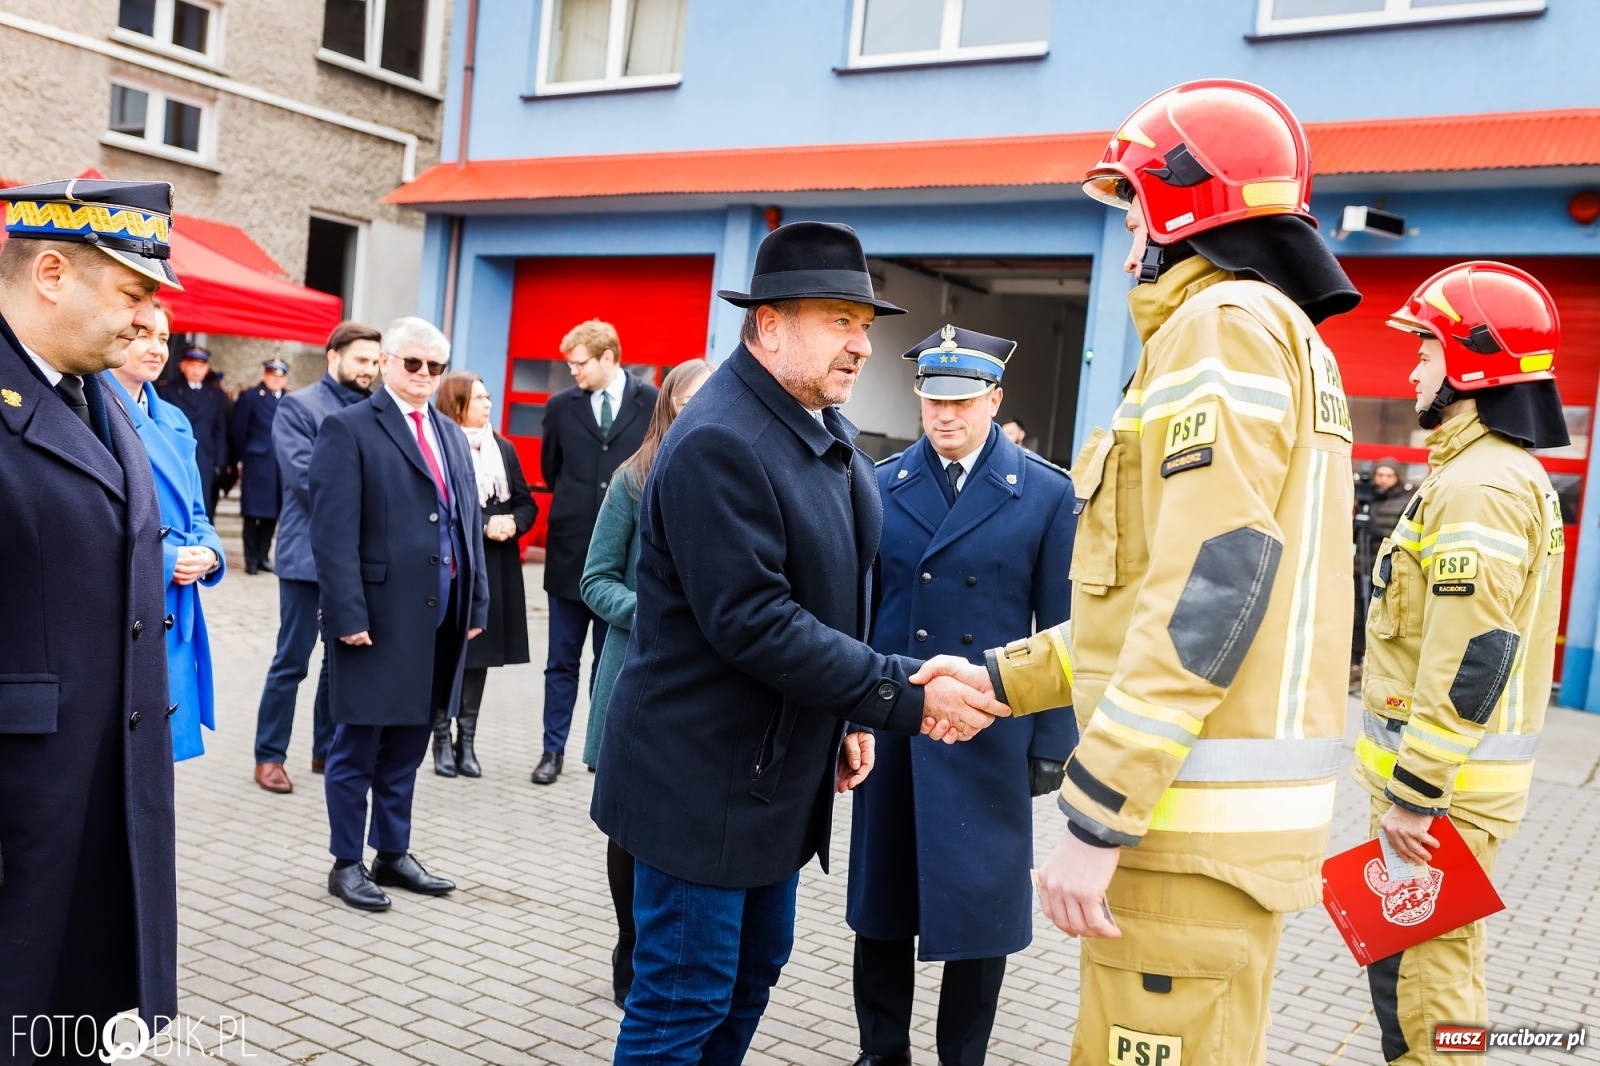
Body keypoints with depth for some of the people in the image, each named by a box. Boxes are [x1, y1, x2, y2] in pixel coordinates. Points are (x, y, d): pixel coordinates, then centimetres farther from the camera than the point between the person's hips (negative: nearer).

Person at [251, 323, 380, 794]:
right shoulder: (298, 406, -4)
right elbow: (305, 476, -14)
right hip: (310, 555, -5)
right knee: (292, 662, 3)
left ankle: (327, 749, 26)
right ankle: (269, 755, 16)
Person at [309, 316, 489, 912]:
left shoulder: (452, 437, 16)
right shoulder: (349, 430, -5)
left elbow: (469, 524, 16)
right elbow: (334, 533, -12)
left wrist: (476, 604, 11)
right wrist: (348, 615, -18)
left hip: (441, 617, 6)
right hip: (378, 617, -6)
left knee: (407, 746, 16)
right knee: (357, 747, 6)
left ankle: (394, 853, 28)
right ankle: (346, 864, 19)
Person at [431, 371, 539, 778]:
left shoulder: (503, 449, 11)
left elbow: (526, 502, 12)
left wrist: (513, 524, -8)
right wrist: (484, 526, -18)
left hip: (495, 570, 6)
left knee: (480, 656, 10)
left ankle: (467, 741, 19)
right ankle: (443, 741, 13)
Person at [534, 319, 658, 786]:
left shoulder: (651, 404, -3)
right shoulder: (561, 406, 4)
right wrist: (576, 504, 12)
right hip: (570, 552, 2)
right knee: (562, 662, 8)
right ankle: (553, 750, 18)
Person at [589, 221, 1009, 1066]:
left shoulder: (824, 429, 7)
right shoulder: (719, 443, -22)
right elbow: (753, 623, -27)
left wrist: (847, 716, 11)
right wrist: (902, 695, -26)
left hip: (778, 768, 9)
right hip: (703, 780, -9)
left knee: (753, 974, 21)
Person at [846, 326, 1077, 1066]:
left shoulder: (1048, 494, -2)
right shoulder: (880, 483, 4)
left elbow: (1063, 632, -1)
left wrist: (1052, 744, -3)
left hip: (988, 735, -2)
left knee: (979, 905, 8)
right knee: (881, 897, 13)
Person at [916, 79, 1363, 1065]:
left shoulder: (1226, 324, -10)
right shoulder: (1285, 339, 20)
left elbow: (1214, 589, -22)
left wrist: (1095, 820, -21)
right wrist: (996, 680, 18)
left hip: (1197, 820, -10)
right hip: (1246, 807, 10)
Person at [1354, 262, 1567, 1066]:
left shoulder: (1480, 486, -19)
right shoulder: (1499, 474, 14)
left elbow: (1470, 661, -25)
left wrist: (1412, 795, -21)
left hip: (1443, 784, -10)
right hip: (1444, 772, 10)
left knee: (1425, 979, -2)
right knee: (1410, 965, 20)